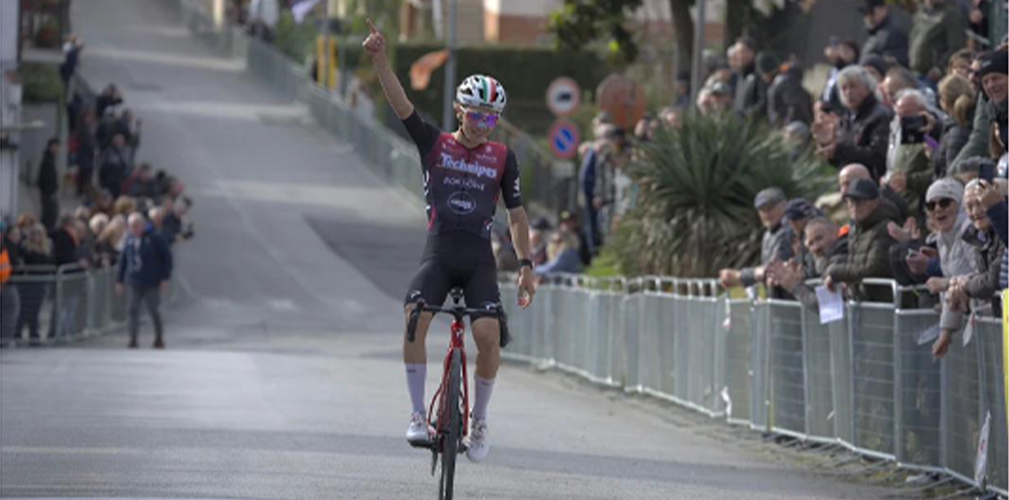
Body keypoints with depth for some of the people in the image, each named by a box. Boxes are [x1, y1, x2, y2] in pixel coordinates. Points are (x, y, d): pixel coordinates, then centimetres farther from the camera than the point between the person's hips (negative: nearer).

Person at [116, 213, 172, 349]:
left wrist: (165, 278, -8)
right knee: (132, 311, -4)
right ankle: (133, 340, -1)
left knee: (154, 311, 7)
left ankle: (159, 339, 22)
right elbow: (123, 260, 12)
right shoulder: (130, 239, 5)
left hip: (151, 284, -3)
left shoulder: (153, 238, -7)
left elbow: (167, 257, -3)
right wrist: (120, 281, 10)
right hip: (134, 283, 3)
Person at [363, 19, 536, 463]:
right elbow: (401, 104, -7)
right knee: (414, 318, -25)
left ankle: (479, 420, 2)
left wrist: (526, 267, 4)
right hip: (439, 253, 0)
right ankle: (418, 415, -15)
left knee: (489, 335, -19)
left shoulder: (503, 158, 7)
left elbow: (516, 213, 11)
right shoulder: (434, 143, 5)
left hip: (479, 259, 0)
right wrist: (379, 59, -21)